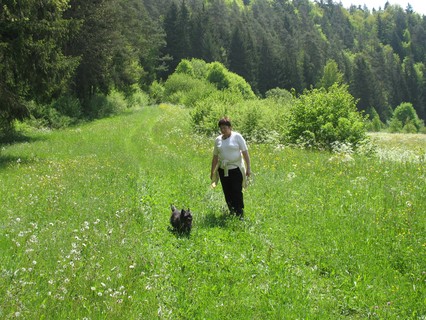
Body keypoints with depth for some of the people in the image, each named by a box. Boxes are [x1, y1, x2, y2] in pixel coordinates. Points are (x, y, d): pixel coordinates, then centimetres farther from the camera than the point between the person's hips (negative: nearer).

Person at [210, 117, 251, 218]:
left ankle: (240, 214, -3)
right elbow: (215, 157, 15)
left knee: (237, 192, -8)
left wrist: (248, 168, -12)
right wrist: (212, 172, 17)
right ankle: (232, 213, 15)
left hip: (236, 169, -4)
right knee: (227, 193, 5)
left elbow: (245, 152, -6)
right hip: (223, 170, 4)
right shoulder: (218, 139, 8)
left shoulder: (237, 137, -4)